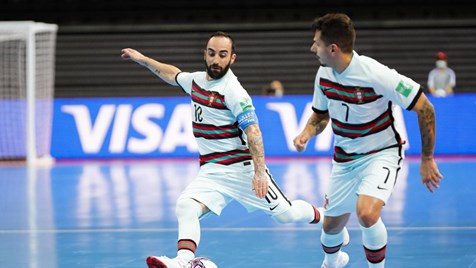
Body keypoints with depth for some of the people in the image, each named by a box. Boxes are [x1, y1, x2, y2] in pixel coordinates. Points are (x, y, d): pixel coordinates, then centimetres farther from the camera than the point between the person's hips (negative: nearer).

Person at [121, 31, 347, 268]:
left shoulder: (233, 91, -15)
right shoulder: (196, 80, 7)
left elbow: (253, 131, -20)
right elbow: (173, 74, 31)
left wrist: (260, 172, -26)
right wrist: (143, 60, 33)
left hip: (242, 167, -6)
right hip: (210, 171, 6)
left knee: (285, 214, -1)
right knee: (185, 207, -22)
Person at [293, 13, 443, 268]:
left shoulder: (375, 74, -27)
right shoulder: (324, 74, -6)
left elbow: (425, 108, -21)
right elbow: (321, 114, 15)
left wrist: (427, 159, -17)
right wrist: (307, 132, -9)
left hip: (380, 154, -6)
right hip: (344, 158, 6)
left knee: (366, 213, -31)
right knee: (331, 226, 13)